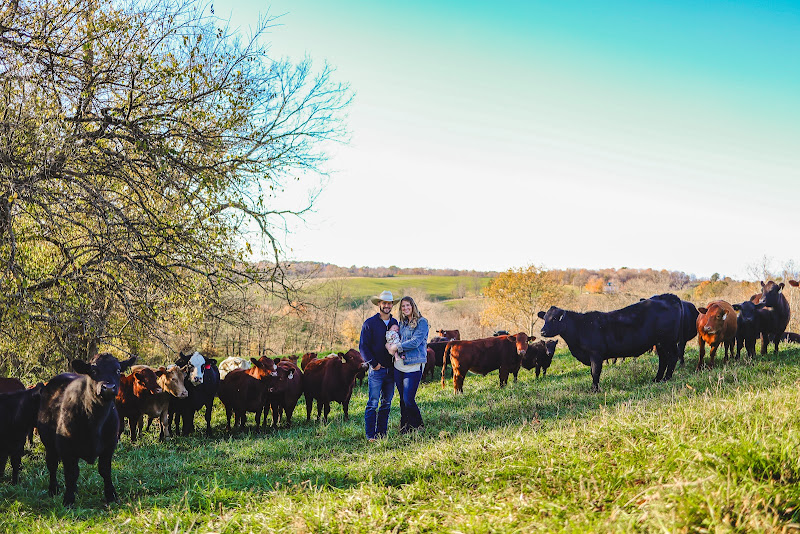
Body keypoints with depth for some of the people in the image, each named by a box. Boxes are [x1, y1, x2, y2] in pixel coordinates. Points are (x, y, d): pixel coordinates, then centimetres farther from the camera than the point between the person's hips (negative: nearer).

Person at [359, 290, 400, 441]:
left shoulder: (395, 323, 12)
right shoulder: (369, 323, -3)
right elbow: (363, 346, -6)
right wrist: (373, 363, -11)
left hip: (391, 370, 5)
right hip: (376, 370, -5)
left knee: (386, 403, 9)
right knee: (373, 403, -6)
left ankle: (382, 433, 16)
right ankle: (370, 435, -2)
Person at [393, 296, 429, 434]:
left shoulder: (422, 322, -4)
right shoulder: (402, 323, 17)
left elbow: (415, 342, -14)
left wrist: (397, 347, -12)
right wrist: (396, 353, 2)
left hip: (414, 365, -6)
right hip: (399, 365, 6)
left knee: (408, 399, -9)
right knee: (402, 399, 9)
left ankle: (419, 427, 10)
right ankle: (404, 429, 18)